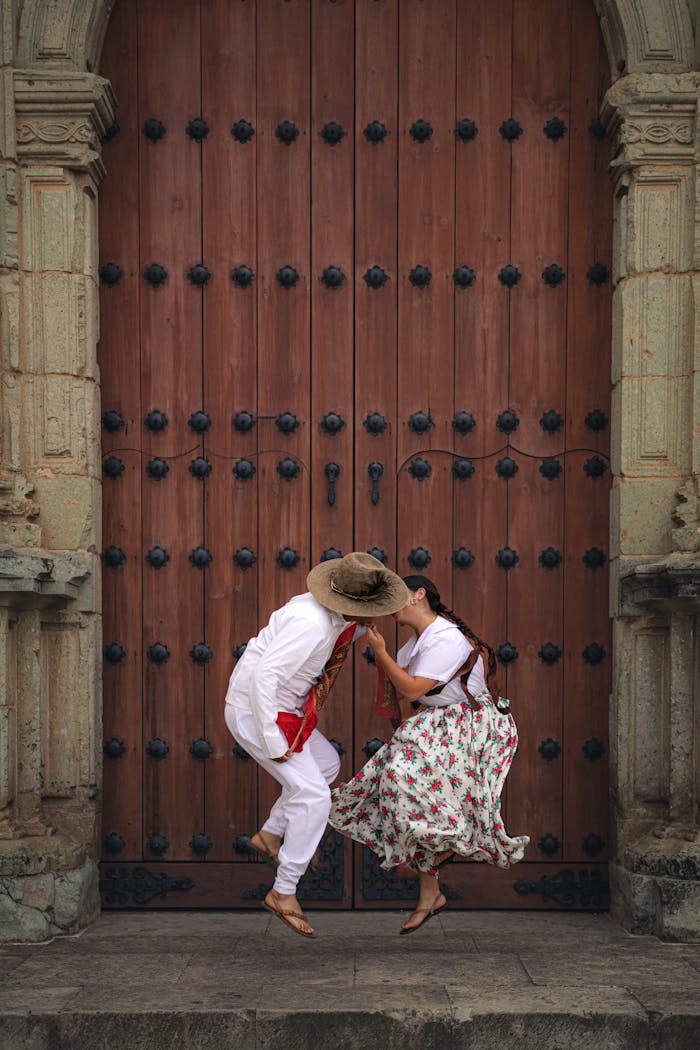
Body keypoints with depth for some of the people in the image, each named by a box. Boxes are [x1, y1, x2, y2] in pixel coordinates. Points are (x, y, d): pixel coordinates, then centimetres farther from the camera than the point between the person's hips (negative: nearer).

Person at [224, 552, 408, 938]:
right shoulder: (312, 624, -30)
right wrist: (273, 743, -29)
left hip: (280, 708, 10)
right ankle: (284, 892, -1)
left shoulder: (334, 613, -1)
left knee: (326, 764, 25)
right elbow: (264, 675, -34)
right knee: (313, 798, -10)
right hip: (256, 713, -10)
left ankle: (269, 836, 28)